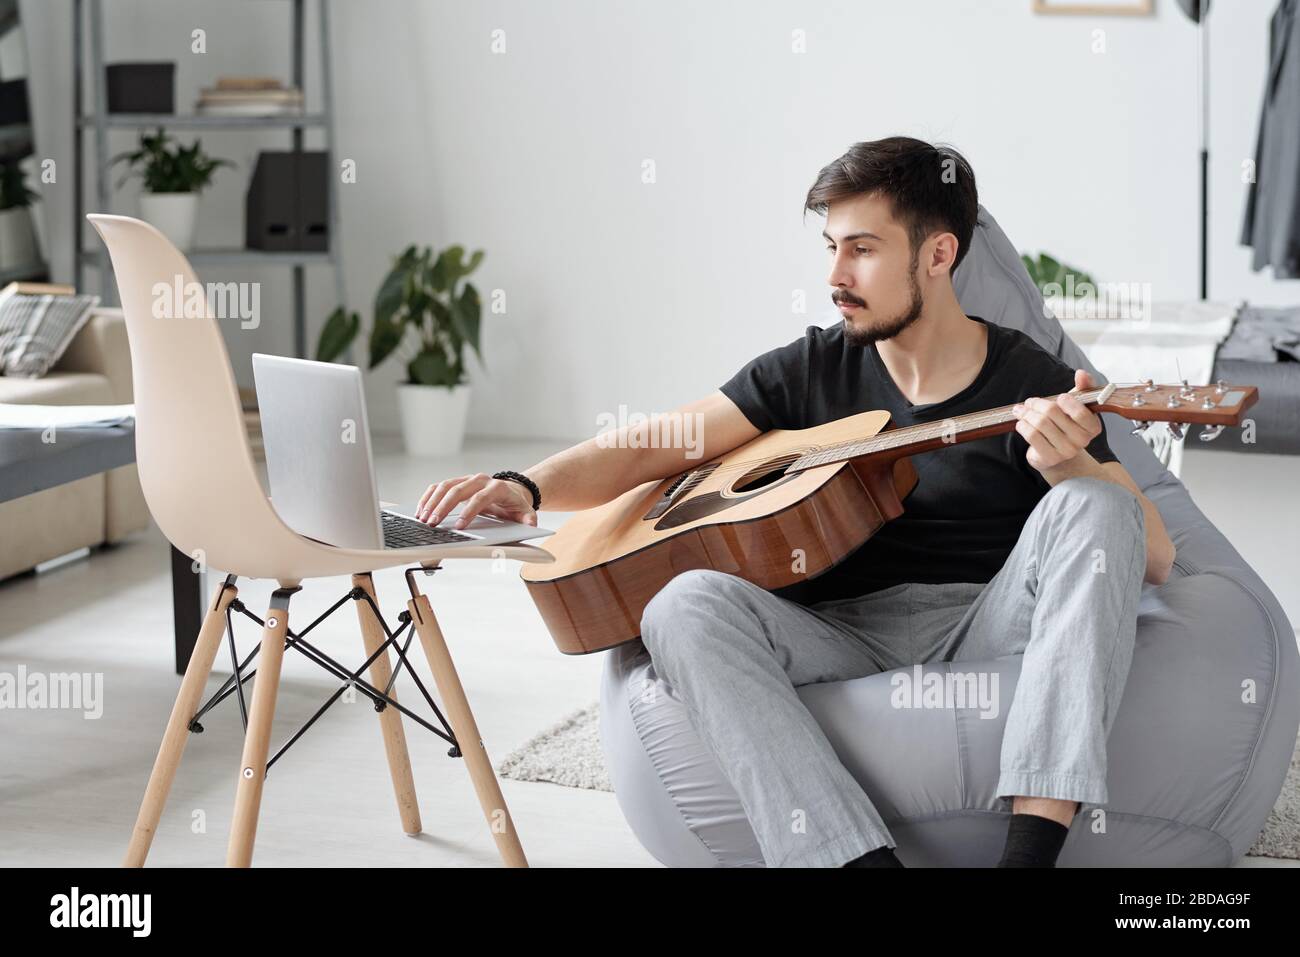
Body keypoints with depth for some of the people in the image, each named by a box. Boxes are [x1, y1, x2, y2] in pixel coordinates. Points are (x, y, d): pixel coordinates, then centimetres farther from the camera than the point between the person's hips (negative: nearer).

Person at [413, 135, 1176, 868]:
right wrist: (526, 488, -6)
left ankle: (1032, 850, -39)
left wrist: (1070, 465, -23)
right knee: (687, 604, -26)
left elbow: (1156, 559, -3)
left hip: (990, 629, -2)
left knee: (1093, 507, -29)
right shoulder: (813, 370, 13)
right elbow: (652, 449, 12)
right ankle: (859, 858, -38)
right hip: (844, 636, 2)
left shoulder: (1037, 383, 3)